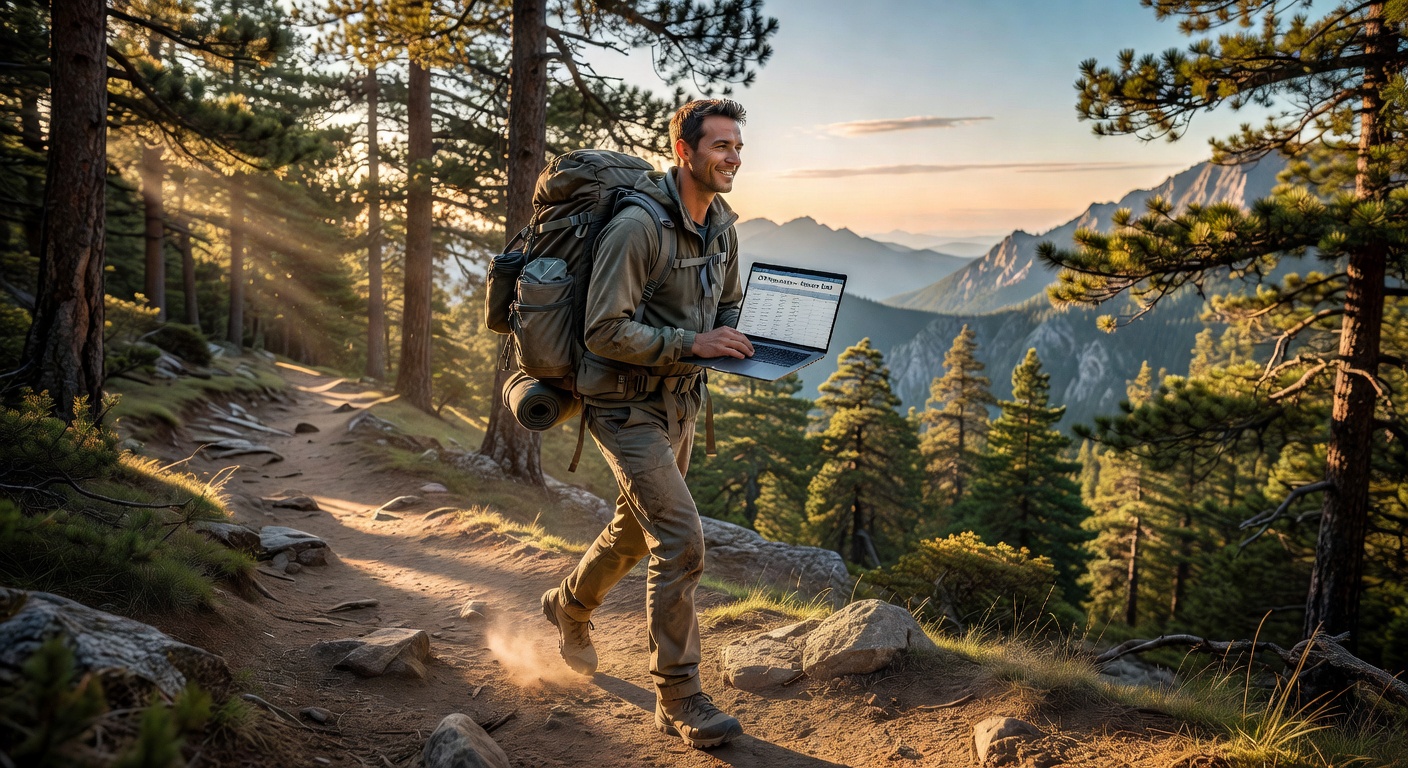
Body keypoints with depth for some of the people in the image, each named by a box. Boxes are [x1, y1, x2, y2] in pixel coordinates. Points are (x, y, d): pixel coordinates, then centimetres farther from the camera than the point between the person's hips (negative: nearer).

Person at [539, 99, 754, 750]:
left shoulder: (722, 226, 4)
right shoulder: (637, 227, -23)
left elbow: (728, 302, 18)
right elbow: (606, 332, -24)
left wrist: (732, 341, -4)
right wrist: (692, 344, -28)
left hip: (679, 404, 9)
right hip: (627, 407, -9)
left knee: (636, 527, 24)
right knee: (681, 542, -14)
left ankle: (569, 605, 51)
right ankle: (678, 698, 1)